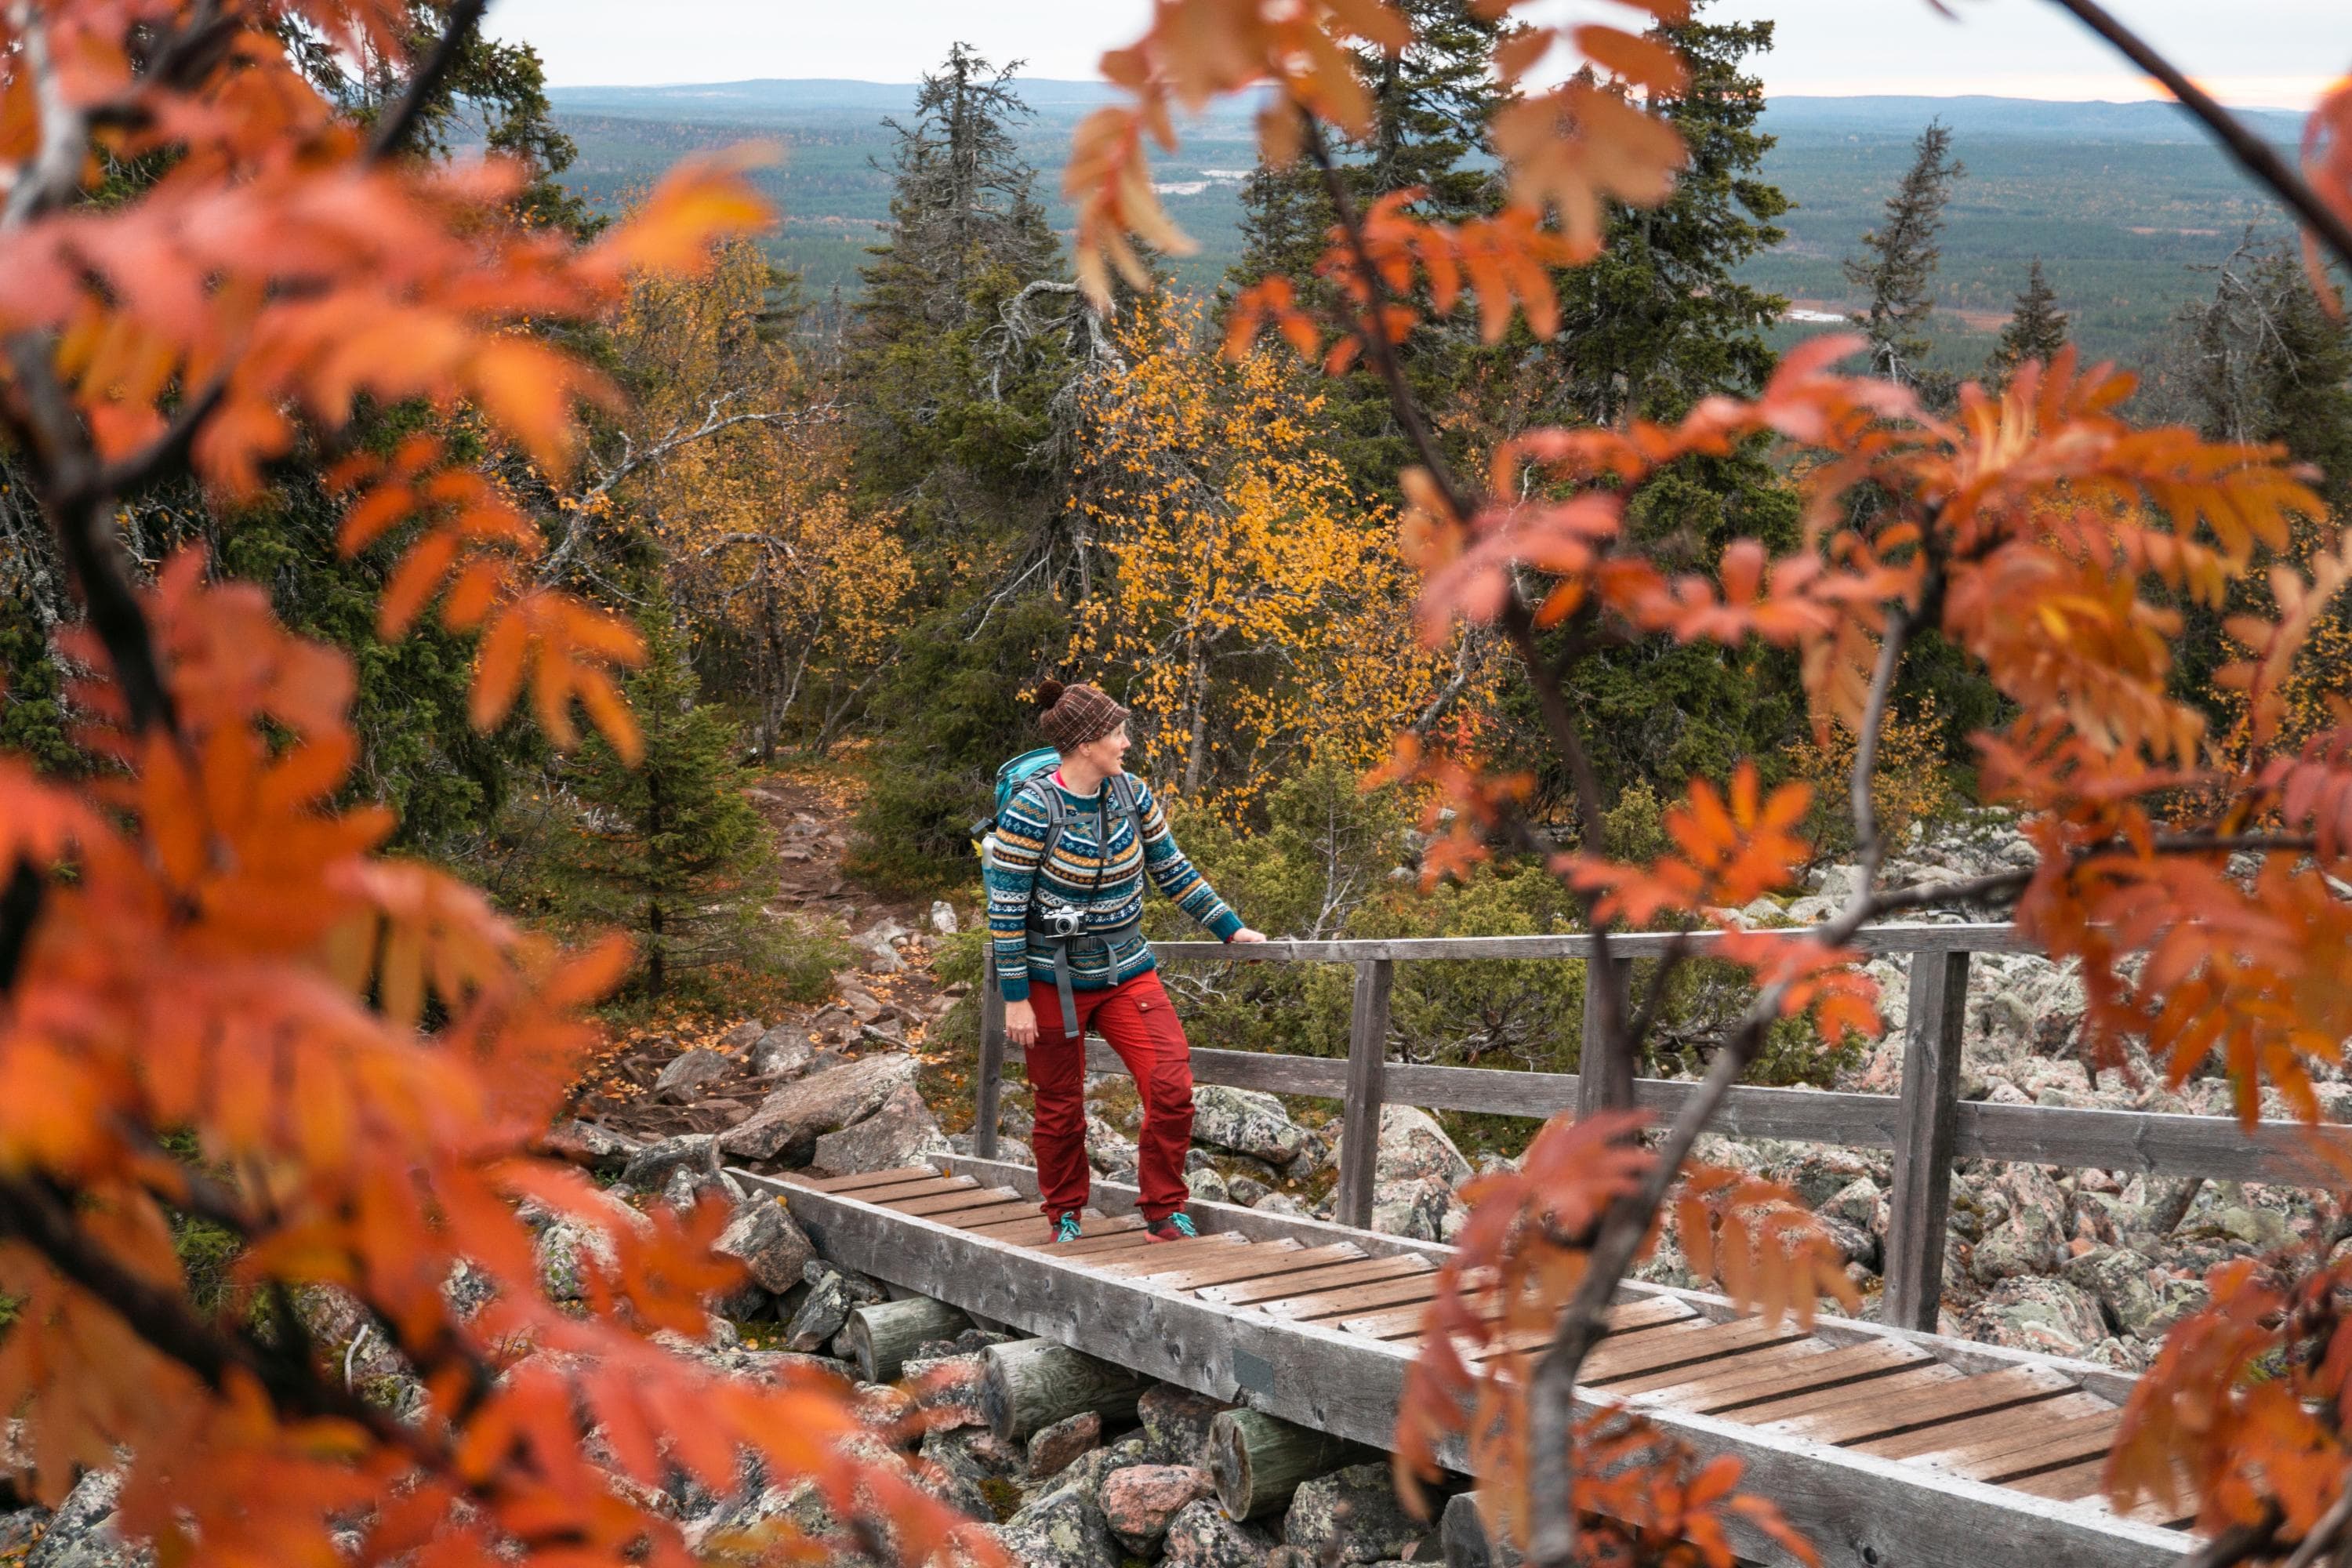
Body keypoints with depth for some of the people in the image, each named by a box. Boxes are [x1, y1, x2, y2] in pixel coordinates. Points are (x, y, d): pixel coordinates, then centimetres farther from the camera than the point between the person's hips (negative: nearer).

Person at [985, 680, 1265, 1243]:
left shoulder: (1131, 794, -1)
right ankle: (1065, 1218, 30)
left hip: (1126, 973, 4)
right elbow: (1005, 910, -15)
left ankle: (1164, 1215, 4)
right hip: (1054, 982, -4)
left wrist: (1230, 928, 11)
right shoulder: (1031, 810, -18)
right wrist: (1015, 999, -15)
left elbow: (1172, 870, 11)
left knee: (1172, 1086, -11)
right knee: (1060, 1109, 8)